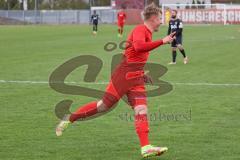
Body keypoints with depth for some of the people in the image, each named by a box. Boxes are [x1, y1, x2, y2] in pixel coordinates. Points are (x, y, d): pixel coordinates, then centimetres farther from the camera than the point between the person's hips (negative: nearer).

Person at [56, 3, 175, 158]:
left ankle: (146, 148, -13)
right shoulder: (140, 30, -11)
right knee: (104, 106, -3)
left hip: (135, 79, 9)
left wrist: (142, 74, 22)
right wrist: (162, 42, -31)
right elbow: (138, 47, -33)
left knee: (142, 110, -6)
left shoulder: (147, 33, 19)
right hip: (123, 76, -9)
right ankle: (70, 118, 13)